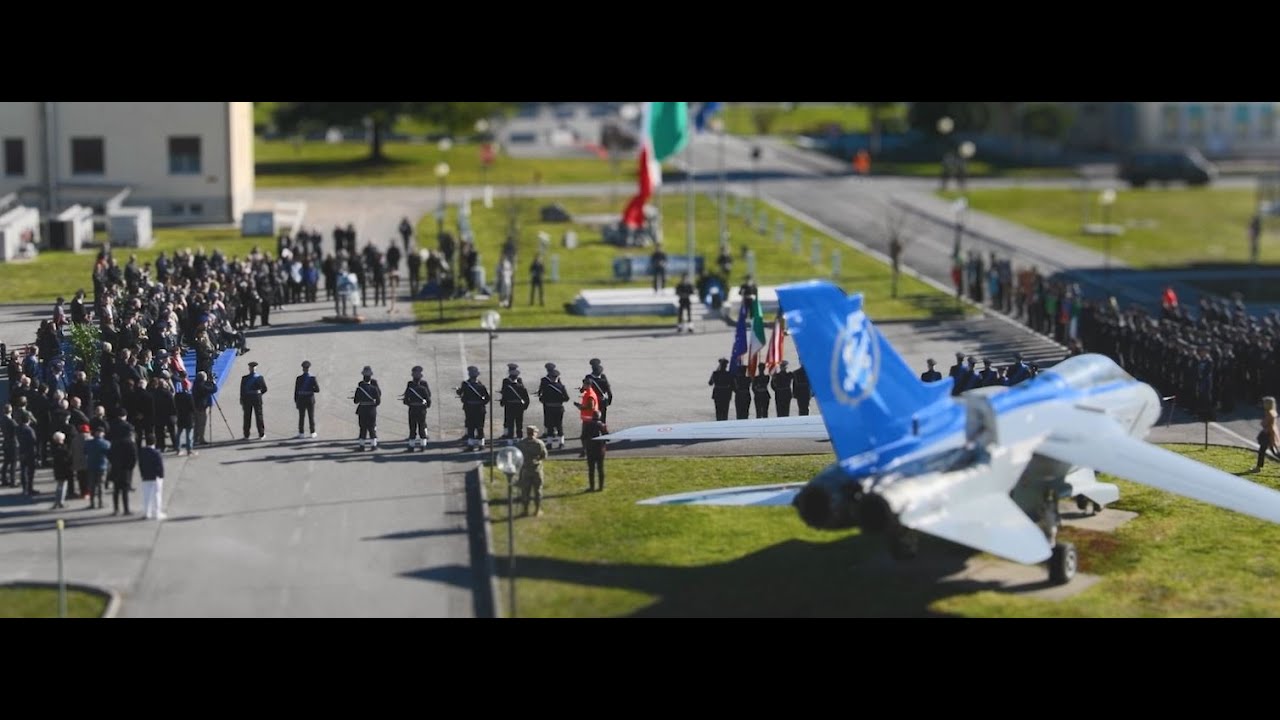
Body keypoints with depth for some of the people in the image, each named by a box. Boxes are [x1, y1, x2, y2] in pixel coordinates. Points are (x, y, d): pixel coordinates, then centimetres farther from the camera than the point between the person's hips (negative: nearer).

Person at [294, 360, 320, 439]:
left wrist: (296, 401, 3)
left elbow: (296, 391, -5)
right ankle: (313, 432, 12)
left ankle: (301, 433, 6)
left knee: (301, 417, 7)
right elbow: (317, 389, -10)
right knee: (311, 416, 9)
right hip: (310, 399, 0)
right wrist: (310, 389, 6)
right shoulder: (313, 378, -9)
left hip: (301, 400, 0)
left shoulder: (298, 378, -7)